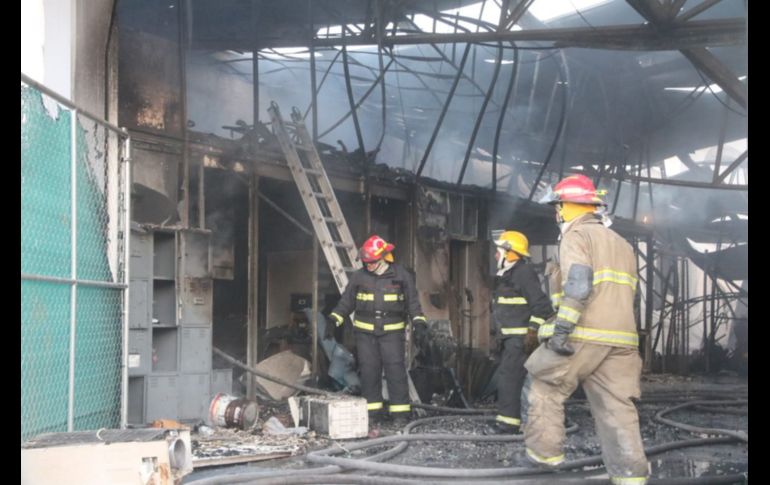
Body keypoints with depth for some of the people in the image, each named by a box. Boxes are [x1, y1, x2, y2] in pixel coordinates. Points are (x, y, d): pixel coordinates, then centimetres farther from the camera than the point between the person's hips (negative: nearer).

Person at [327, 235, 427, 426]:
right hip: (365, 331, 2)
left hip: (392, 331, -2)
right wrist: (333, 321, 0)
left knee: (395, 369, -7)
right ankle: (372, 410, 11)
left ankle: (400, 412, -3)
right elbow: (346, 301, 9)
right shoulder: (359, 277, 2)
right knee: (369, 370, 2)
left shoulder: (402, 275, -2)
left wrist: (419, 322, -10)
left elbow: (413, 302, 3)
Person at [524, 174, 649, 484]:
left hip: (583, 336, -7)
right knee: (616, 406, 4)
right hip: (621, 339, 7)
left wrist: (562, 328, -22)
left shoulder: (576, 235, -2)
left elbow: (578, 283, -18)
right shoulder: (621, 244, 25)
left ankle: (545, 451, 12)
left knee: (545, 388, 11)